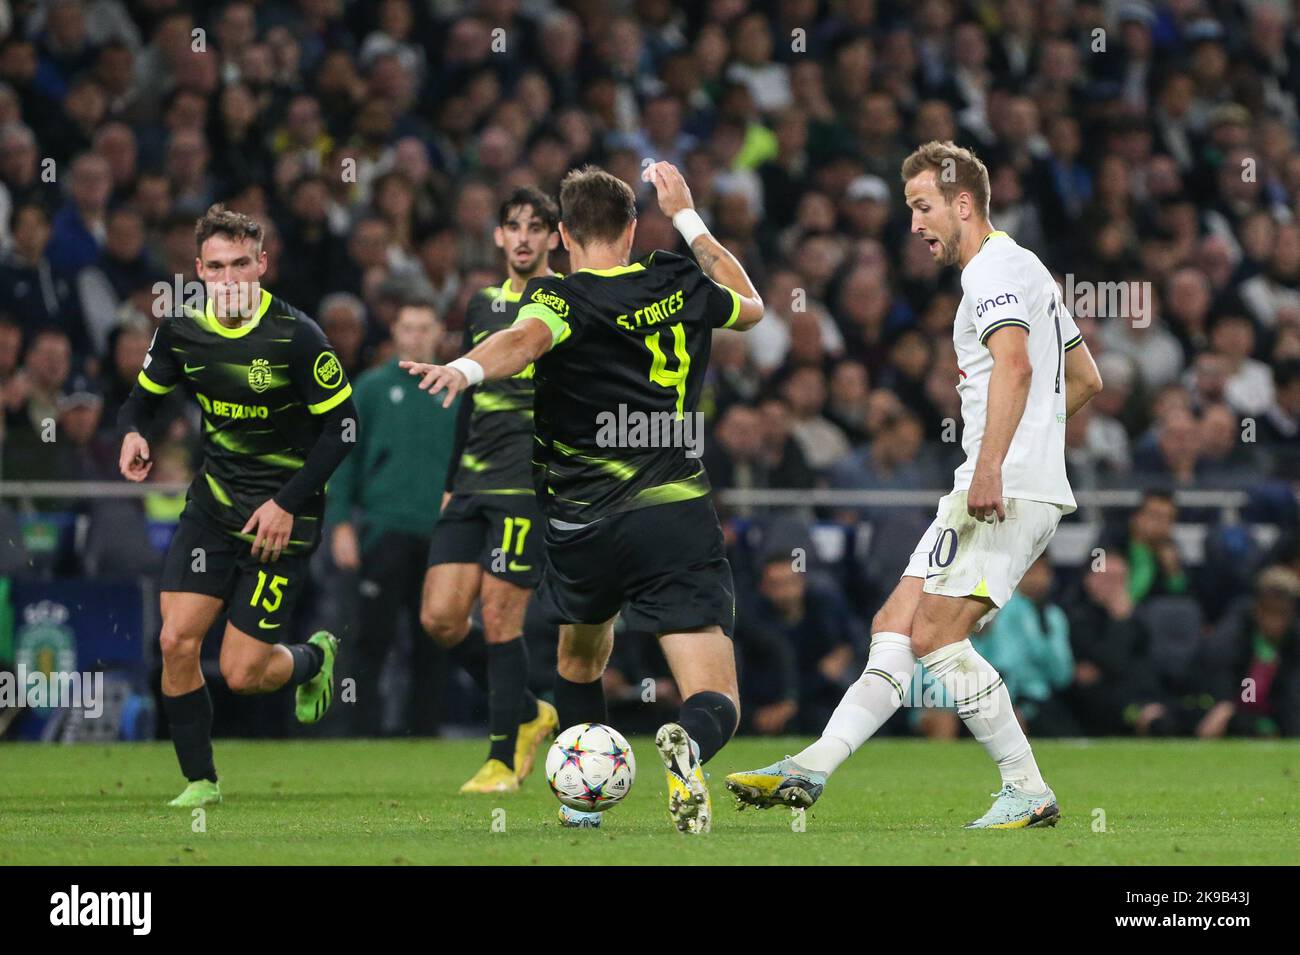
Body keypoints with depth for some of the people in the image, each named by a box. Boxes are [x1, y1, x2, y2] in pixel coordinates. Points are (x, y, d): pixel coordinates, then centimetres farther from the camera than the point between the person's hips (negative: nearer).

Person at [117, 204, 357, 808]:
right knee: (176, 642, -9)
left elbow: (342, 428, -12)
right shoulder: (182, 329, -3)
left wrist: (287, 502, -17)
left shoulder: (295, 336, -18)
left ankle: (314, 660, 29)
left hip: (280, 517, -4)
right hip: (212, 505, 5)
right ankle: (200, 781, 8)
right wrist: (133, 433, -11)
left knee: (241, 674, -6)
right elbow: (144, 394, 13)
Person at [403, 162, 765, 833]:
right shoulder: (679, 285, 9)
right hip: (677, 518, 0)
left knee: (580, 658, 32)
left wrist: (466, 369, -45)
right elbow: (749, 307, 32)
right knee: (716, 705, -6)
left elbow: (526, 338, -27)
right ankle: (687, 744, -40)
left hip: (583, 532, 0)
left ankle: (584, 798, 30)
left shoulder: (558, 297, -2)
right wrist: (688, 218, 37)